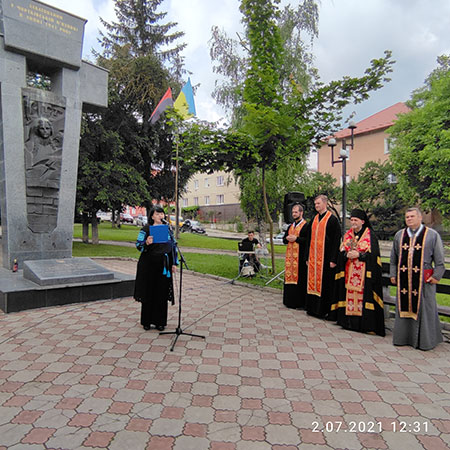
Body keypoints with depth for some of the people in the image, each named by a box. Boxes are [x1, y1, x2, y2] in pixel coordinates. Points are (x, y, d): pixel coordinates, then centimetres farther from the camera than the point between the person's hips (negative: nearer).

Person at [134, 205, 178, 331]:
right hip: (149, 266, -3)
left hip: (163, 266, 3)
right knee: (148, 292, 3)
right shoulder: (146, 229, -1)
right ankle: (146, 321, 17)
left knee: (162, 293, 4)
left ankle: (160, 321, 16)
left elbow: (173, 245, 14)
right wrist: (146, 243, -28)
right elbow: (138, 245, -6)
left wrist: (174, 263, 10)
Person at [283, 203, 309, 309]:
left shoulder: (306, 226, -5)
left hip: (300, 256, -7)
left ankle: (300, 302, 3)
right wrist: (287, 238, -1)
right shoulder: (291, 226, 18)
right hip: (290, 255, 7)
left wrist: (296, 238, -18)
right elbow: (284, 238, 22)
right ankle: (290, 301, 17)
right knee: (290, 276, 8)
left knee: (300, 278, -5)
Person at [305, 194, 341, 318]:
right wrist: (308, 257, 14)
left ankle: (324, 310, 10)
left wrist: (333, 259, -15)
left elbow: (336, 240, -10)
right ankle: (313, 309, 19)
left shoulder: (332, 219, -6)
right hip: (313, 258, 6)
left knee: (325, 283, -1)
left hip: (326, 258, -6)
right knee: (313, 282, 9)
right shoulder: (314, 219, 14)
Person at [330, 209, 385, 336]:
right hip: (349, 272, 5)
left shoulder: (370, 235, -2)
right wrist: (347, 255, -11)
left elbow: (373, 254, -8)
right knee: (349, 295, 4)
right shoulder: (347, 234, 12)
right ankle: (349, 321, 11)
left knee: (362, 296, -8)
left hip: (363, 272, -4)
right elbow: (341, 252, 9)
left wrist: (358, 255, -17)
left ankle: (363, 323, 0)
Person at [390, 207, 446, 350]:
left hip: (424, 279, -3)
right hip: (403, 279, 3)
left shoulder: (432, 235, 0)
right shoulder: (399, 235, 10)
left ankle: (425, 340, 18)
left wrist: (436, 275, -6)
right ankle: (403, 337, 22)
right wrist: (393, 274, 11)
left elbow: (440, 259, 1)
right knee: (404, 307, 9)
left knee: (424, 309, 3)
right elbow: (393, 258, 15)